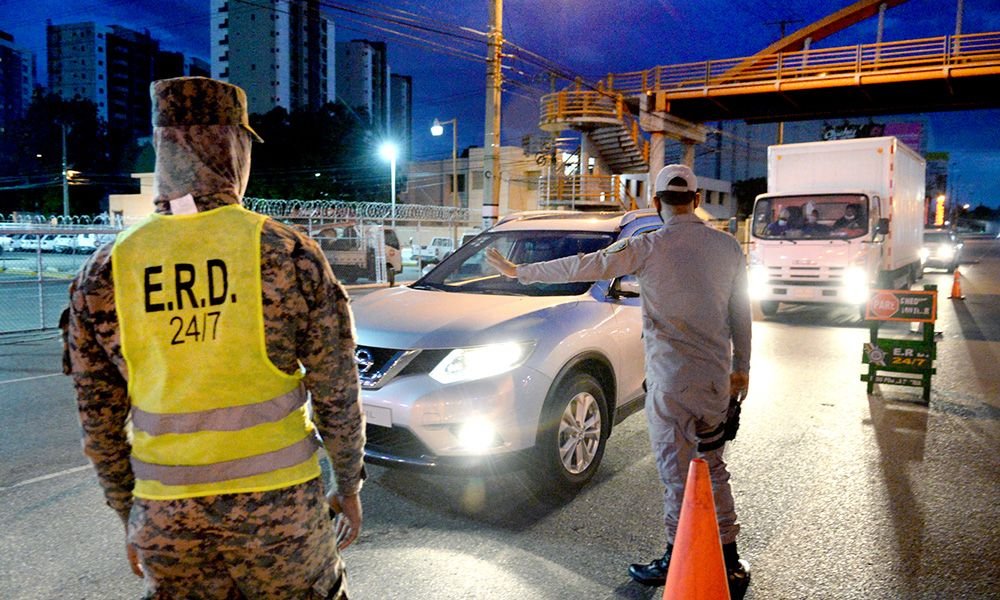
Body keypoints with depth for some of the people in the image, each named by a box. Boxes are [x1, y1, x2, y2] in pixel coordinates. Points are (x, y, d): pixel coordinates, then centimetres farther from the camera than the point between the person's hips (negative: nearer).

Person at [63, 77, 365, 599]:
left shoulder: (104, 272, -3)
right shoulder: (287, 253, -11)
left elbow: (99, 423, 4)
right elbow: (337, 394, -6)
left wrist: (129, 516, 17)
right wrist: (349, 485, 7)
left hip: (166, 514, 3)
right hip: (280, 501, -2)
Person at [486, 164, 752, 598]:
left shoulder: (649, 248, -13)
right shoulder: (727, 246, 3)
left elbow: (582, 267, -12)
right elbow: (741, 312, 9)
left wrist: (519, 272, -4)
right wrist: (742, 366, 21)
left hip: (672, 379, -5)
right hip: (716, 376, 6)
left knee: (677, 472, 6)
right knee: (712, 467, 18)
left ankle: (677, 561, 19)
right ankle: (728, 558, 27)